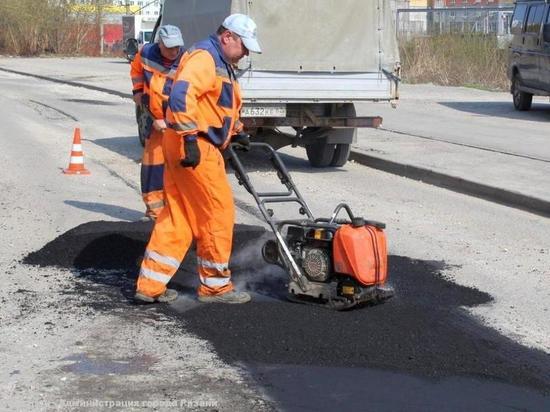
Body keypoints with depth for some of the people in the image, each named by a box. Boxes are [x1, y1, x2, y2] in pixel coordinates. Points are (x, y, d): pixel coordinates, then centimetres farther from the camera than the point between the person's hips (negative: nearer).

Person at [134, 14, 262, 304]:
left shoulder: (220, 63, 21)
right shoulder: (204, 57, -13)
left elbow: (219, 106, 33)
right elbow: (181, 95, -27)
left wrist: (235, 132, 18)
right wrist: (190, 138, -28)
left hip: (187, 147, 10)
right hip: (194, 147, -10)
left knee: (177, 216, 11)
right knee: (218, 213, -2)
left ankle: (150, 285, 13)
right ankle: (215, 285, 8)